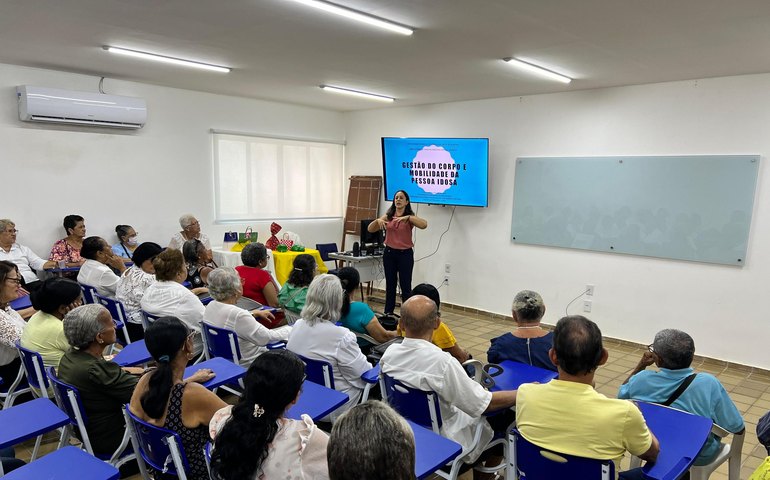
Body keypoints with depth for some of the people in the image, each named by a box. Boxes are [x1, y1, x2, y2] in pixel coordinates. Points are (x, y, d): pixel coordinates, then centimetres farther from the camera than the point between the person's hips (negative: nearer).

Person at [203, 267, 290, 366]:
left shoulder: (211, 306, -5)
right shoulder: (237, 315, -32)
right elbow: (268, 338, -24)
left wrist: (256, 313, 16)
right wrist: (290, 330, -10)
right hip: (245, 364, -9)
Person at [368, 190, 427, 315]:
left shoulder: (410, 217, -5)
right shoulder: (388, 216, 5)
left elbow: (424, 225, -25)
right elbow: (370, 229, 3)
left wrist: (408, 217, -35)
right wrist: (378, 220, -17)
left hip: (405, 254, -3)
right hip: (389, 253, 4)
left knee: (405, 286, -1)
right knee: (390, 285, 12)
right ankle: (388, 313, 21)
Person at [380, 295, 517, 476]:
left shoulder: (389, 353, -15)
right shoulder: (443, 362, -34)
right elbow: (485, 403, -25)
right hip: (442, 443, -6)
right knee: (506, 416, 12)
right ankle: (483, 475, 28)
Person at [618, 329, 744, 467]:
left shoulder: (641, 379, -24)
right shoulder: (709, 383, -30)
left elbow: (621, 395, 0)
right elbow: (738, 428, -16)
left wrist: (641, 365, -6)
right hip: (700, 457, -1)